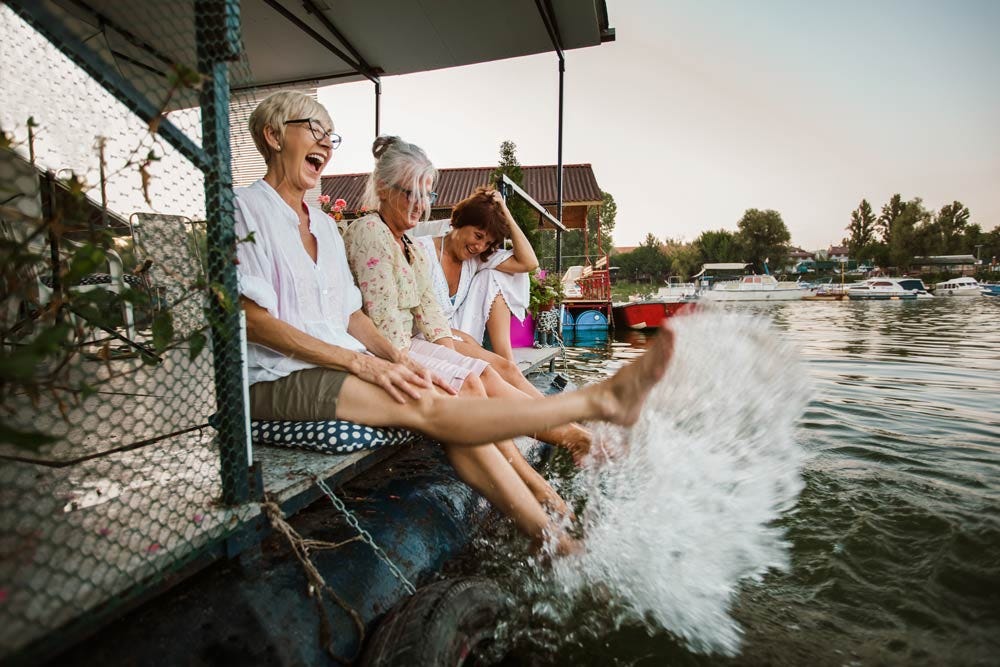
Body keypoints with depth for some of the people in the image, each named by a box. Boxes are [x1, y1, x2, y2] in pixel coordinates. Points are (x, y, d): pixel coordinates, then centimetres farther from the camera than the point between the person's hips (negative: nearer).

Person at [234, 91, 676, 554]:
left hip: (337, 363, 6)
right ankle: (598, 399, -28)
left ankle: (552, 539, -15)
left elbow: (349, 314, 14)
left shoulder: (322, 224, 18)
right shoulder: (246, 210, -3)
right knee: (424, 406, -26)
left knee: (448, 410, -17)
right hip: (277, 380, -6)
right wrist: (362, 362, -20)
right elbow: (252, 320, -14)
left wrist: (396, 358, -5)